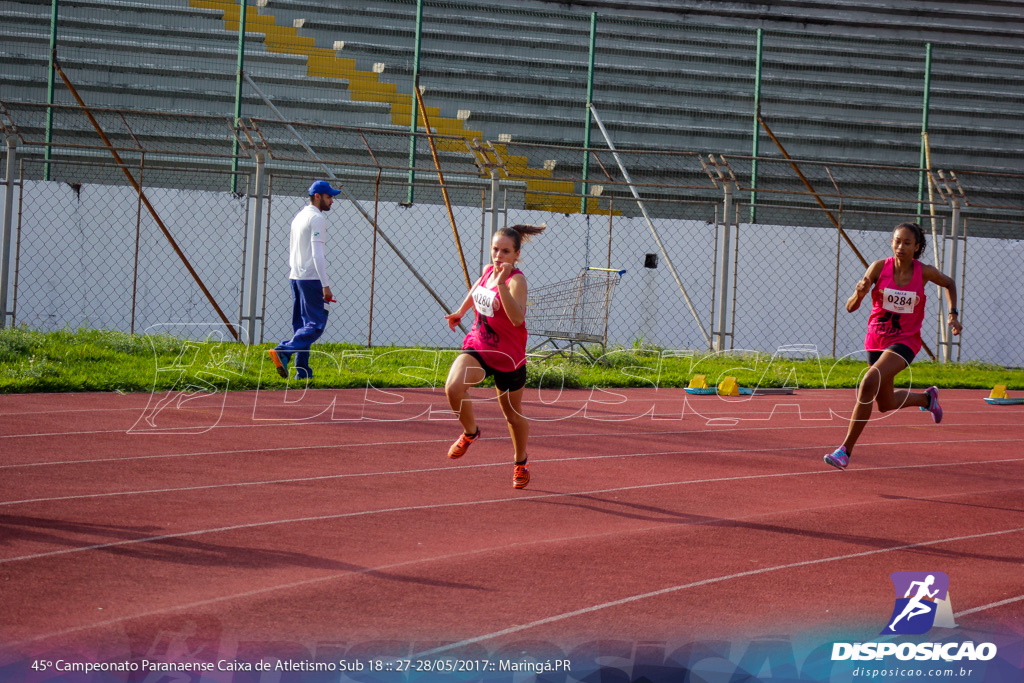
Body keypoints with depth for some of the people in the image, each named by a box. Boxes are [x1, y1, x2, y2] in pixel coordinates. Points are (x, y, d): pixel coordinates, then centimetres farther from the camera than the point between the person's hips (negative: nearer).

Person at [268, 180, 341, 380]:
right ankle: (283, 351, -25)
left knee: (301, 325, 10)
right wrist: (325, 285, -21)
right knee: (316, 324, -10)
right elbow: (317, 254, -19)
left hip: (295, 276, 9)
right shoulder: (317, 218, -11)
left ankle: (302, 371, 7)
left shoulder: (299, 217, 18)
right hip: (311, 278, -9)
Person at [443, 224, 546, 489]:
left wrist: (502, 285, -47)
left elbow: (517, 318, -40)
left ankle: (520, 462, 42)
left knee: (513, 415, 14)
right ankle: (470, 432, 4)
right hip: (478, 347, 4)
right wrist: (460, 311, 33)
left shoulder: (516, 280, -22)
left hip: (508, 357, -4)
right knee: (453, 387, -25)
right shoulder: (488, 270, -2)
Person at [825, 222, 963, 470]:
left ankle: (845, 450, -23)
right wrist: (859, 294, -35)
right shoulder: (879, 267, -11)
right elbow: (851, 307, -14)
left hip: (904, 341, -4)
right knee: (886, 404, 18)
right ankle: (927, 398, 50)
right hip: (876, 339, 4)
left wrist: (953, 314, 5)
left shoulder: (924, 272, -10)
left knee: (869, 383, -28)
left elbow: (949, 283, 15)